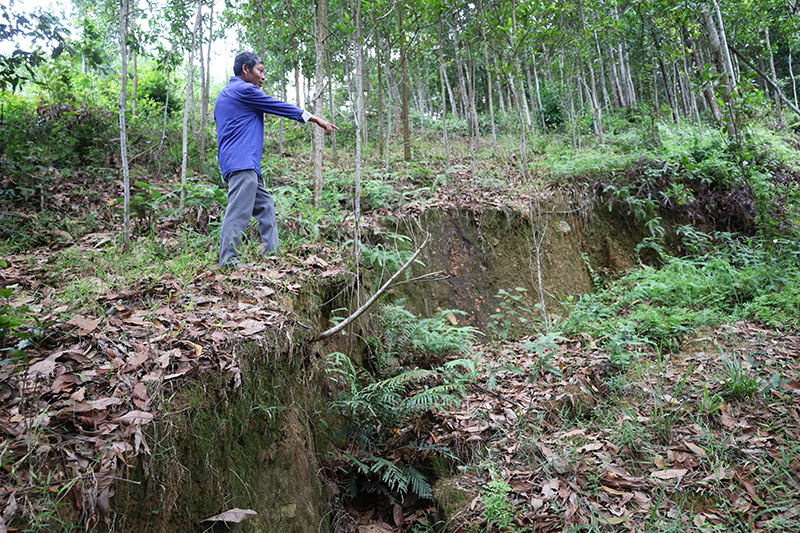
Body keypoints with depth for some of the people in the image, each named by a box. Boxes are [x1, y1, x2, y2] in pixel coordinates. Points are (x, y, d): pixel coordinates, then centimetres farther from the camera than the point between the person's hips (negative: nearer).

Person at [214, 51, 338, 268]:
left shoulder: (224, 95, 26)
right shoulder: (244, 90, -4)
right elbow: (279, 106, -3)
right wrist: (316, 119, 2)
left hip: (241, 164, 11)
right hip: (242, 163, -11)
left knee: (266, 205, 13)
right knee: (238, 213, -14)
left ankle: (272, 255, 11)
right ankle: (227, 263, -16)